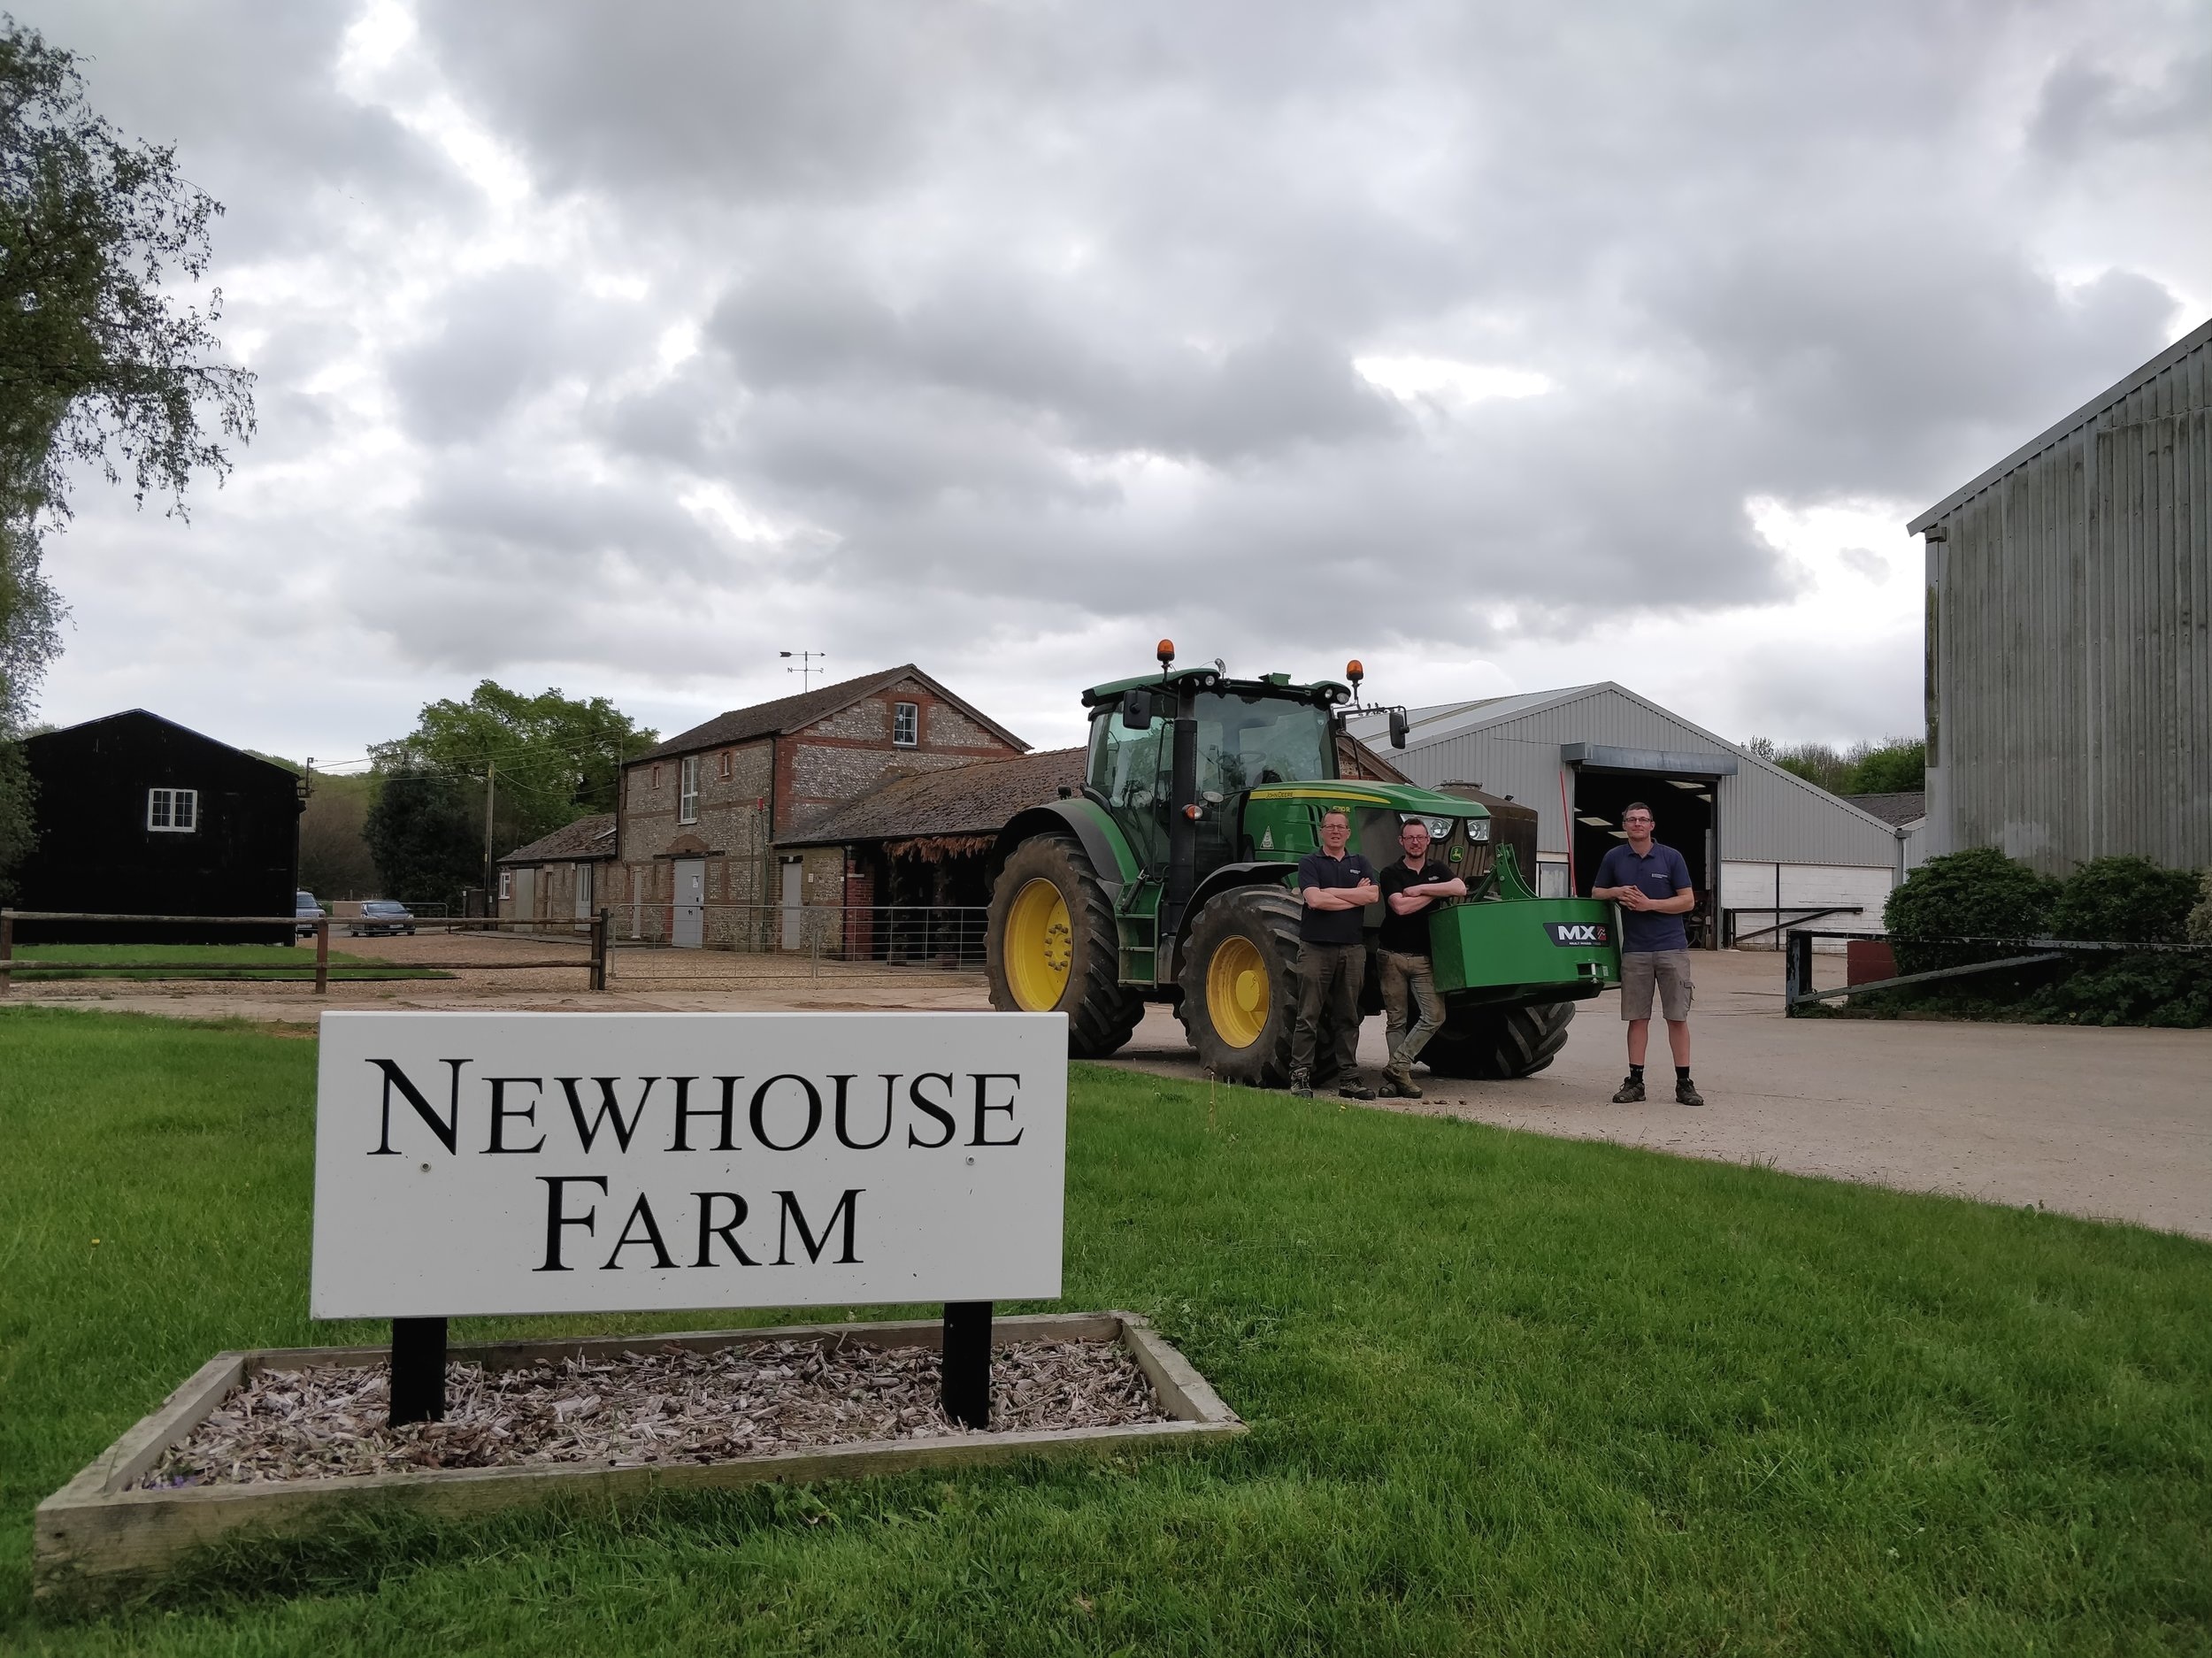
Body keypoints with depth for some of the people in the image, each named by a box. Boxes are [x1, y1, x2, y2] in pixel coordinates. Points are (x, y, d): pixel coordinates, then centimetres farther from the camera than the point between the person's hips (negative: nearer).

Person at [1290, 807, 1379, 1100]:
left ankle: (1348, 1078, 13)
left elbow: (1373, 895, -4)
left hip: (1352, 948, 4)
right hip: (1316, 947, -4)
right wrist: (1355, 896, -6)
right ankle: (1300, 1076, -1)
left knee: (1347, 1017, 8)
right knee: (1309, 1016, -4)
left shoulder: (1359, 864, 14)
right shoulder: (1309, 863, 2)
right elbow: (1314, 899, -14)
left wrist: (1331, 891, -8)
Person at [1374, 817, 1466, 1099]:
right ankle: (1398, 1076, 10)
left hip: (1424, 957, 2)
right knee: (1397, 1020, 3)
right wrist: (1434, 893, -8)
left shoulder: (1438, 871, 10)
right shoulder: (1391, 874, 0)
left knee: (1434, 1016, -11)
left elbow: (1460, 889, -10)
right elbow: (1400, 906, -18)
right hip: (1393, 955, -2)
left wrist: (1421, 888, -13)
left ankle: (1397, 1067, -4)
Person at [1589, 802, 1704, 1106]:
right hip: (1634, 950, 2)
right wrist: (1618, 892, -6)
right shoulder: (1614, 858, 7)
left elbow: (1688, 901, -2)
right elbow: (1596, 893, 15)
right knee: (1637, 1018, 4)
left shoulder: (1671, 857, 0)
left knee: (1677, 1017, -1)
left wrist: (1649, 904, -13)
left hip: (1672, 947, -2)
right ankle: (1635, 1082, 9)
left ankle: (1684, 1083, 3)